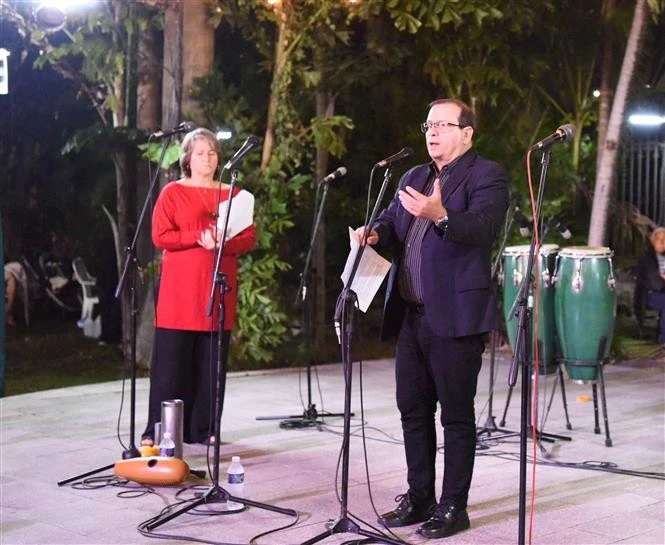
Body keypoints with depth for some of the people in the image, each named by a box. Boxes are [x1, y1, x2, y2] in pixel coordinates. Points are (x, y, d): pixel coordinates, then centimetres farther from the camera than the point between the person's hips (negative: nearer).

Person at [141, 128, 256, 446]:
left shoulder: (232, 194, 14)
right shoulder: (173, 193, 5)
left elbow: (249, 238, 8)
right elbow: (160, 236, -5)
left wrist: (225, 242, -12)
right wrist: (199, 238, -16)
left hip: (219, 288, 3)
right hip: (180, 289, -3)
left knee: (211, 362, 3)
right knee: (171, 361, -4)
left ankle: (203, 429, 9)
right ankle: (157, 430, 0)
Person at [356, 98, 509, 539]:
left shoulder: (487, 175, -6)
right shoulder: (414, 177, 19)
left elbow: (484, 228, -22)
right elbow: (393, 221, 15)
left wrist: (441, 216, -38)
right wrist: (375, 233, -8)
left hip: (456, 317, -8)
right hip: (411, 316, 8)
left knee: (456, 415, 1)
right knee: (413, 410, 13)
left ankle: (453, 507, 9)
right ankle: (419, 498, 24)